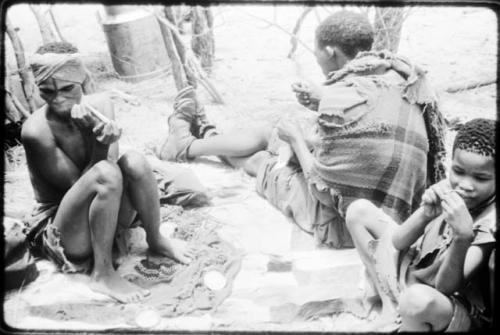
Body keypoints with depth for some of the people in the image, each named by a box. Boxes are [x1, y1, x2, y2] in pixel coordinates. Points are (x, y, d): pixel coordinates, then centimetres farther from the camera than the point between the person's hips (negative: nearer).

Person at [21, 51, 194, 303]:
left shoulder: (100, 105, -7)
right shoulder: (37, 131, -23)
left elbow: (111, 162, -13)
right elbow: (76, 182, -20)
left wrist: (104, 138, -33)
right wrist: (101, 143, -32)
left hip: (107, 216, 5)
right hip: (57, 228, -5)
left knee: (134, 162, -23)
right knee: (104, 174, -33)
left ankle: (156, 241, -1)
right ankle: (102, 274, -22)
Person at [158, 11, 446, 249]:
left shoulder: (345, 96, -29)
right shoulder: (402, 75, -5)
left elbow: (324, 191, -21)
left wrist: (296, 138, -5)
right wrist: (321, 106, 10)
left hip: (348, 225, -7)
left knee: (259, 159, 17)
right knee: (269, 134, 19)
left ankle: (188, 147, 48)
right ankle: (204, 136, 49)